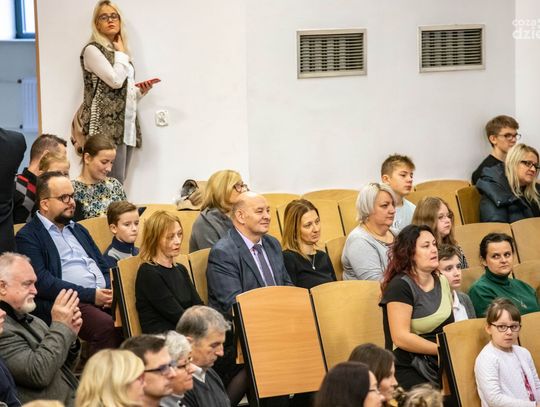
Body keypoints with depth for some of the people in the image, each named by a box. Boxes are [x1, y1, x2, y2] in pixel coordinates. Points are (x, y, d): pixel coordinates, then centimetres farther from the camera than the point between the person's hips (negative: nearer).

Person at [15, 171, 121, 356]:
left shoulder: (78, 230, 26)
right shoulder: (28, 237, 2)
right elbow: (42, 282, -10)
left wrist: (110, 292, 1)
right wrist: (90, 295, -15)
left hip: (103, 298, 7)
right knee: (106, 327, -35)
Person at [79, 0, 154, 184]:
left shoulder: (120, 53, 22)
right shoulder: (92, 50, -4)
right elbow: (115, 80, -15)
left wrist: (140, 90, 8)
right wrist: (121, 53, -1)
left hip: (125, 127, 8)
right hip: (106, 126, -8)